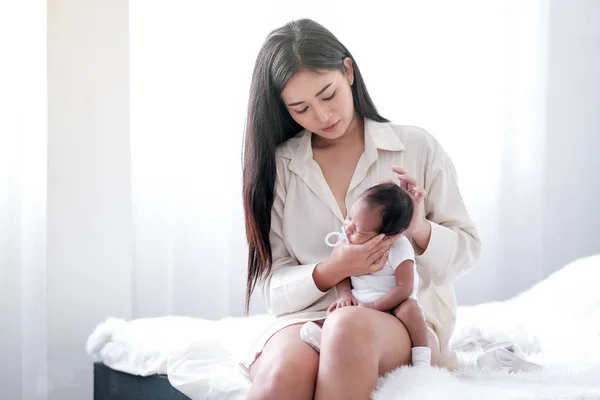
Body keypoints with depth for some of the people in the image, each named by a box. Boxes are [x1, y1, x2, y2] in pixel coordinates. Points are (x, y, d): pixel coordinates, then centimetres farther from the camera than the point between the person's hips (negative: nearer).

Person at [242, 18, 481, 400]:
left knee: (350, 327, -37)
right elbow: (275, 287, 5)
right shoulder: (277, 166, 8)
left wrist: (419, 231, -14)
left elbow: (468, 249, 9)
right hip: (307, 314, 0)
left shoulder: (418, 148, 5)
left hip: (405, 315, 0)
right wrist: (331, 271, -17)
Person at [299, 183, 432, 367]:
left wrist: (374, 306, -23)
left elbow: (404, 288, -18)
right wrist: (344, 294, -14)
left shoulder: (399, 249, -17)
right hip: (359, 303, 4)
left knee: (408, 308, -33)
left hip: (392, 304, -4)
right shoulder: (346, 239, -3)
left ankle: (421, 358, -29)